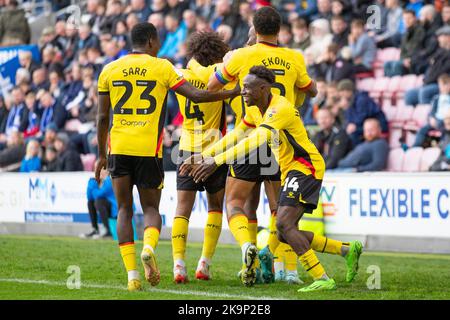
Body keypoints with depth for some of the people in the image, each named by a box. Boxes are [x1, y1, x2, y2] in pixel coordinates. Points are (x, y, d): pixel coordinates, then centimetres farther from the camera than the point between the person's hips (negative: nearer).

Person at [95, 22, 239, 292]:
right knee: (151, 208, 12)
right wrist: (234, 93, 5)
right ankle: (149, 247, -20)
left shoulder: (110, 70, 7)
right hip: (149, 149, -2)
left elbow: (102, 117, 9)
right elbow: (196, 96, -6)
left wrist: (101, 155, 18)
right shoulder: (162, 67, 0)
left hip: (118, 148, 2)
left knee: (125, 210, 8)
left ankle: (132, 275, -3)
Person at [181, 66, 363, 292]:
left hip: (305, 168, -10)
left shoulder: (280, 108, -20)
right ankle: (348, 250, 17)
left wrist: (217, 161, -36)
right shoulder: (257, 112, 11)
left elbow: (256, 141, -31)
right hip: (291, 171, 10)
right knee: (285, 235, 8)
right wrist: (201, 157, 9)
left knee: (284, 224, -21)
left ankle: (322, 279, -20)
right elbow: (235, 137, 18)